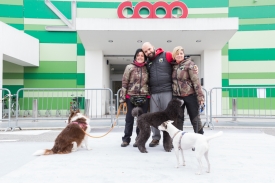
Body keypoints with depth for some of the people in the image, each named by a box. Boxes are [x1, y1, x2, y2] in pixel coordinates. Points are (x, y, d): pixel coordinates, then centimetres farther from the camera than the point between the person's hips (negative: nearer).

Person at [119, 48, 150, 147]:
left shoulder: (147, 68, 9)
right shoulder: (129, 67, 2)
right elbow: (124, 83, -1)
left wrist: (150, 96, 7)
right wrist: (122, 97, -6)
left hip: (144, 97, 2)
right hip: (131, 97, -2)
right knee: (129, 118, 4)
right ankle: (126, 139, 15)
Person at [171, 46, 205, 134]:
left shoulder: (189, 64, -7)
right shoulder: (173, 65, 8)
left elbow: (196, 81, -13)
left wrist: (200, 96, -17)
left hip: (190, 95, -4)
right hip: (177, 96, 5)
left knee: (195, 119, 5)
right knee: (178, 119, 11)